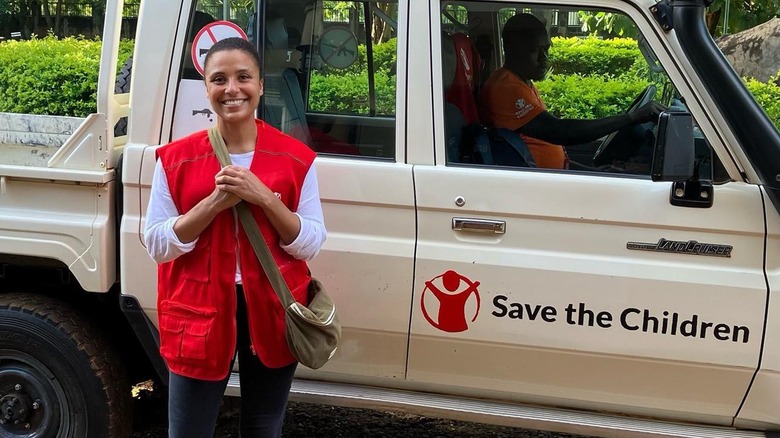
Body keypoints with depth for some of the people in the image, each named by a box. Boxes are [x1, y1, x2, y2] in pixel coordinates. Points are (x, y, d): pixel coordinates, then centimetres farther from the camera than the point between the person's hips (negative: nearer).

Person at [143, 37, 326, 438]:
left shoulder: (295, 158, -3)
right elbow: (156, 244, -6)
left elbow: (311, 244, -4)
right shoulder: (176, 158, -3)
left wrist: (264, 198, -19)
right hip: (199, 314, 0)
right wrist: (214, 202, -18)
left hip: (272, 311, 1)